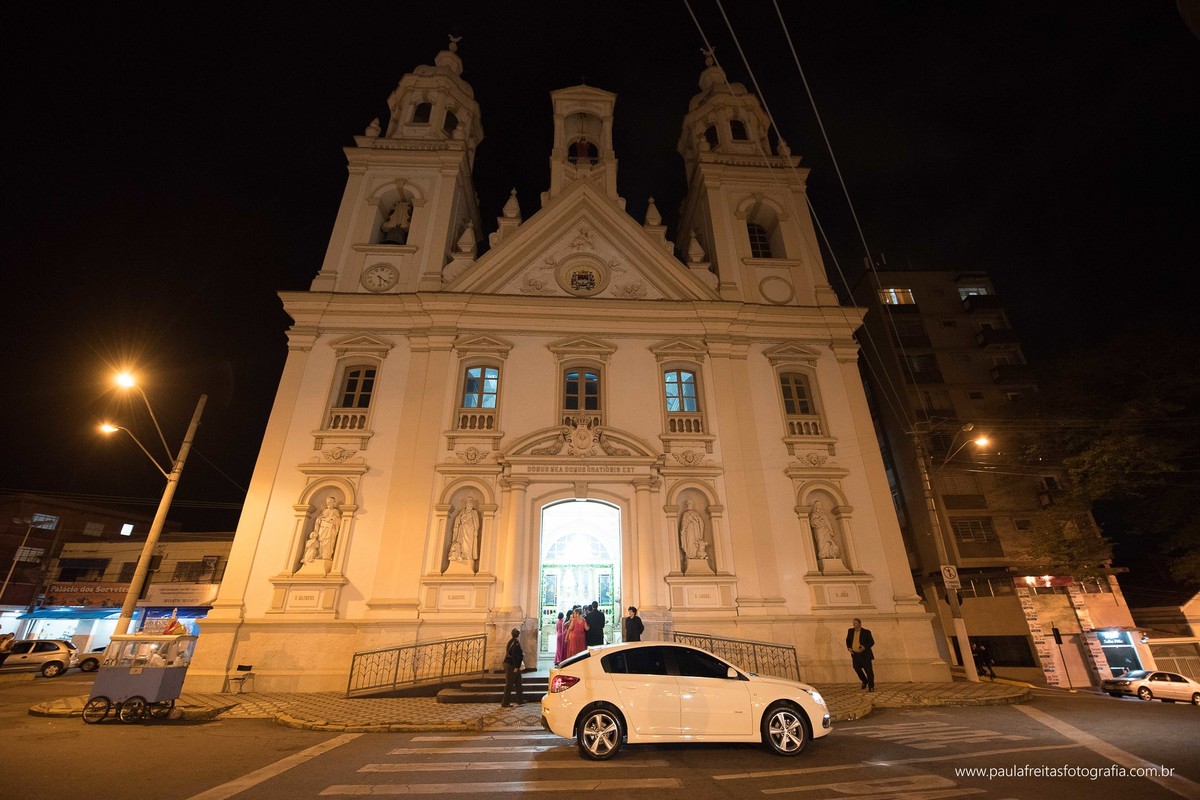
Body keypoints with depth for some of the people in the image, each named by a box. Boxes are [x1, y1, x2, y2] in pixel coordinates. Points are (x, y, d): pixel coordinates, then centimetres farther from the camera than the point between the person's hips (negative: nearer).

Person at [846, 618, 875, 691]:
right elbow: (847, 640, 16)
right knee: (857, 669, 8)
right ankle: (864, 681, 34)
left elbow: (872, 642, -5)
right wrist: (849, 648, -1)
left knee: (868, 671, -1)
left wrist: (865, 647, -20)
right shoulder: (850, 631, 5)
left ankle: (871, 686, 16)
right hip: (855, 655, 4)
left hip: (865, 655, -4)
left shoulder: (866, 632, -8)